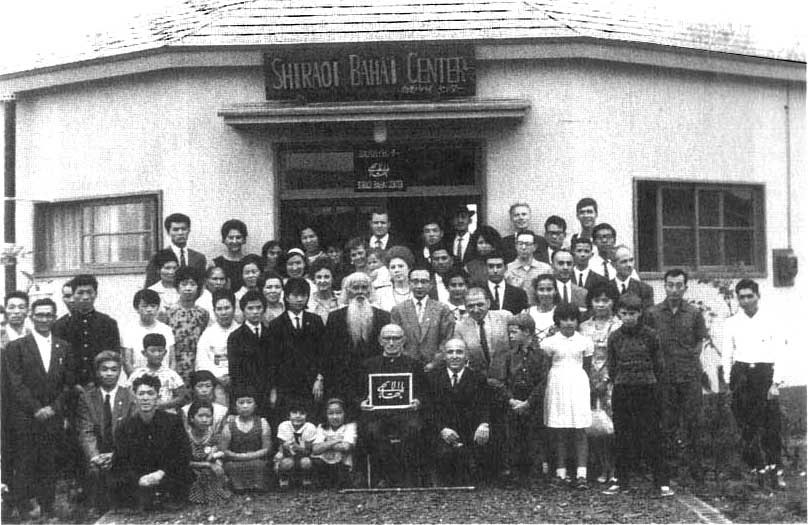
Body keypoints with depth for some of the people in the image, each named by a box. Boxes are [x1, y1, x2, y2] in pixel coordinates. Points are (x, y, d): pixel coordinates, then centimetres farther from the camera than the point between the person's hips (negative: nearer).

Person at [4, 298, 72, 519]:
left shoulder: (64, 347, 11)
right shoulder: (16, 347, 0)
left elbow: (68, 383, 10)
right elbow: (15, 384, -5)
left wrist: (54, 408, -3)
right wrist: (36, 409, -11)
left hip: (53, 417, 3)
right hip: (24, 419, -3)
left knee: (49, 468, 3)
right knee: (24, 467, -3)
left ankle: (47, 512, 9)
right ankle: (25, 511, 5)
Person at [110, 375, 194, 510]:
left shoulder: (172, 421, 2)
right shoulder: (126, 427, 5)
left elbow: (184, 455, 1)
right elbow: (120, 463, 0)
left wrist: (162, 473, -14)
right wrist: (138, 479, -19)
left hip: (167, 477, 0)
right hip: (137, 482, 1)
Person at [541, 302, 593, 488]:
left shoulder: (585, 342, 7)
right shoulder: (550, 342, 1)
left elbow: (587, 367, 14)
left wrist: (581, 381, 11)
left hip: (578, 384, 1)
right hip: (557, 386, -1)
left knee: (580, 431, -5)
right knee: (559, 432, 0)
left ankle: (581, 474, -10)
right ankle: (560, 472, 4)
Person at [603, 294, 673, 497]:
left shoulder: (650, 335, -1)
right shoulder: (614, 337, 4)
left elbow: (658, 365, 6)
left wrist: (647, 381, 7)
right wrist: (619, 382, 7)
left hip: (647, 390, -2)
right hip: (622, 392, 2)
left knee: (651, 436, -3)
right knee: (622, 437, 6)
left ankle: (662, 482, 3)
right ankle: (619, 480, 14)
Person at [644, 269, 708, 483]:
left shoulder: (694, 313, 4)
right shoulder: (652, 313, 3)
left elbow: (699, 341, 12)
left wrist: (691, 357, 1)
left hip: (690, 374, 0)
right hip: (664, 374, 0)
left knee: (693, 422, 1)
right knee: (667, 423, 4)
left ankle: (695, 466, 10)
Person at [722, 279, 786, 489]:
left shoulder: (770, 320, 1)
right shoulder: (732, 323, 8)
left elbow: (779, 353, -1)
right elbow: (727, 355, 11)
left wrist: (776, 382, -8)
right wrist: (729, 382, 5)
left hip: (765, 372, -2)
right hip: (741, 373, 2)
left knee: (771, 424, -5)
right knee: (747, 426, 2)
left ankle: (775, 469, 5)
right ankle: (759, 467, 13)